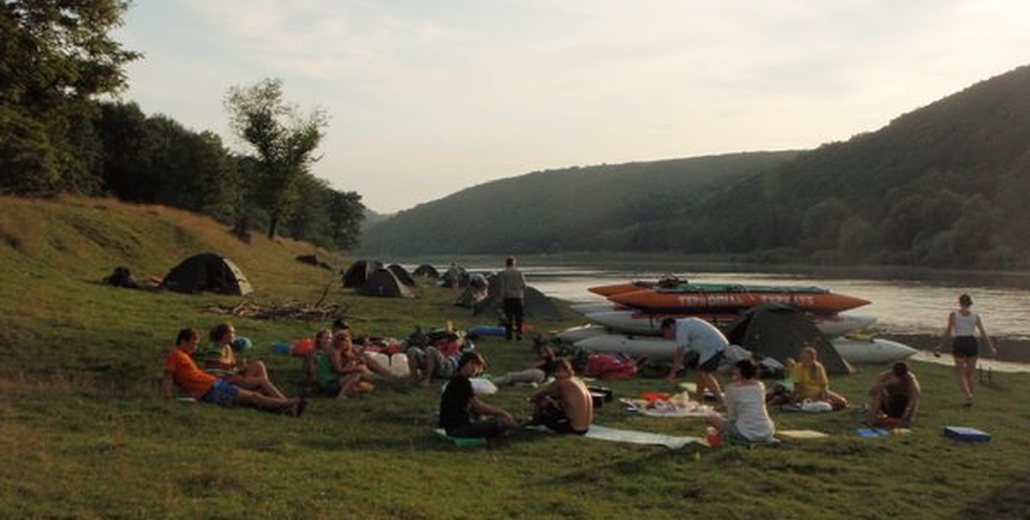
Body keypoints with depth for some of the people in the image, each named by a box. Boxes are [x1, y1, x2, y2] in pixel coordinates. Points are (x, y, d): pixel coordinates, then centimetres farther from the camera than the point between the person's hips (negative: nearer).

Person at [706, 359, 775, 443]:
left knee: (712, 418, 10)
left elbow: (732, 416, 0)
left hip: (745, 435, -5)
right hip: (767, 434, 5)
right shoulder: (760, 386, 9)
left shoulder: (732, 388, -4)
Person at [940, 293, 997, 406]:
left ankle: (968, 395, -20)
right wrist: (992, 347, 7)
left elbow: (948, 332, -3)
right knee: (969, 374, 15)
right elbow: (983, 334, 3)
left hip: (958, 343, -2)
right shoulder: (975, 316, 6)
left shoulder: (954, 314, 0)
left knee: (961, 374, 3)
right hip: (972, 343, 2)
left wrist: (941, 344, 5)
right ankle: (970, 398, 17)